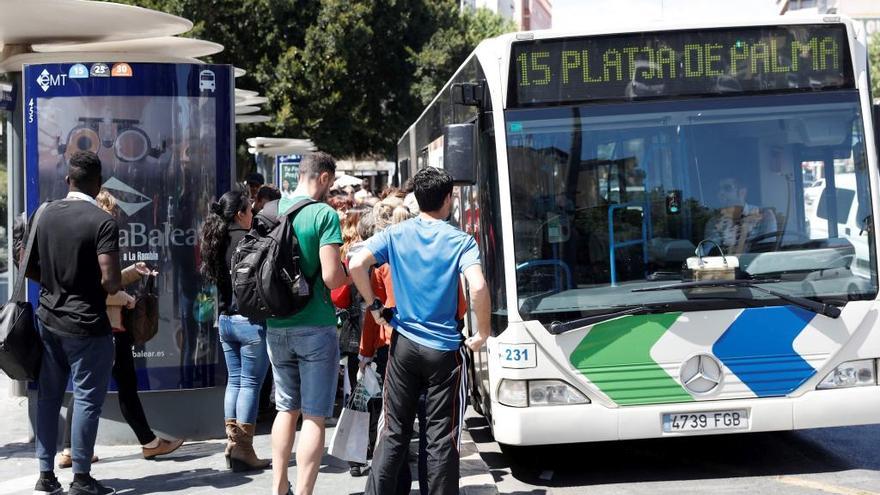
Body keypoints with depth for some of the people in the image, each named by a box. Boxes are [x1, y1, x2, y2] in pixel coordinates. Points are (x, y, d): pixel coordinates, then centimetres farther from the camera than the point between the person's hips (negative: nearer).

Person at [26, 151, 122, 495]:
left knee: (48, 397, 13)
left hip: (48, 320, 6)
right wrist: (121, 283, 1)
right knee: (87, 399, 3)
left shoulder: (45, 215, 4)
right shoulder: (102, 222, -15)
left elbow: (29, 268, 10)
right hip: (86, 325, -6)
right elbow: (110, 281, -21)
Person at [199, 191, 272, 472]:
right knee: (250, 383, -2)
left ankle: (232, 443, 12)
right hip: (250, 320, -7)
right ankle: (243, 449, -1)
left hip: (226, 319, 8)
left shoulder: (215, 241, 8)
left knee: (234, 380, 12)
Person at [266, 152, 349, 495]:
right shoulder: (325, 214, -12)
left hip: (277, 327, 6)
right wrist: (348, 272, 2)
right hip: (315, 327, -6)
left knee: (287, 408, 19)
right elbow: (331, 277, -18)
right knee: (314, 416, 0)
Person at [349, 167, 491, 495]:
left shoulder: (395, 234, 0)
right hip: (445, 349, -3)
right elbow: (478, 288, -22)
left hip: (404, 344, 3)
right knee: (442, 438, 6)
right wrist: (482, 333, -9)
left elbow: (357, 264, -13)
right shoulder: (460, 241, -8)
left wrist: (373, 305, 1)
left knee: (394, 431, 12)